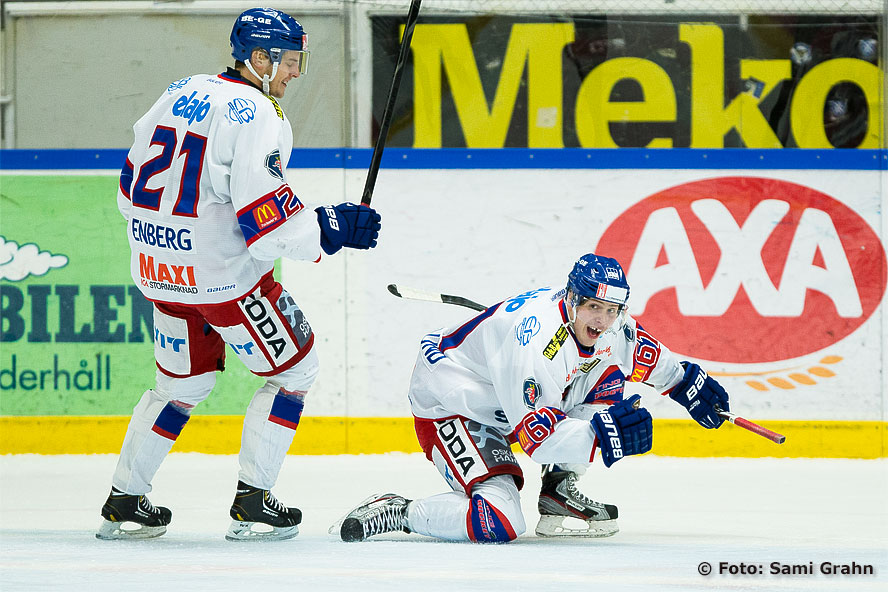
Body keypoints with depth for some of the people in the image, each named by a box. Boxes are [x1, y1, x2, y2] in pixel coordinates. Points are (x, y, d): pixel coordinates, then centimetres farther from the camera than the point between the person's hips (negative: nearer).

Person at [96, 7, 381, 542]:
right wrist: (331, 229, -12)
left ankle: (123, 503, 24)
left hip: (160, 271, 8)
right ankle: (252, 504, 5)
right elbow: (264, 217, -24)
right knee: (295, 368, 9)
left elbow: (133, 185, 14)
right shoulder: (256, 116, -17)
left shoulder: (182, 93, 8)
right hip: (222, 273, -8)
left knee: (184, 379, 25)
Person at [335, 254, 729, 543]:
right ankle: (395, 513, -7)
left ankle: (557, 493, 9)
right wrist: (600, 433, -44)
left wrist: (686, 381, 18)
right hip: (449, 409, -9)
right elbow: (534, 436, -34)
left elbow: (646, 353, 17)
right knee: (500, 523, -24)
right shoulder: (537, 344, -35)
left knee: (604, 392, -1)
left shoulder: (609, 324, -8)